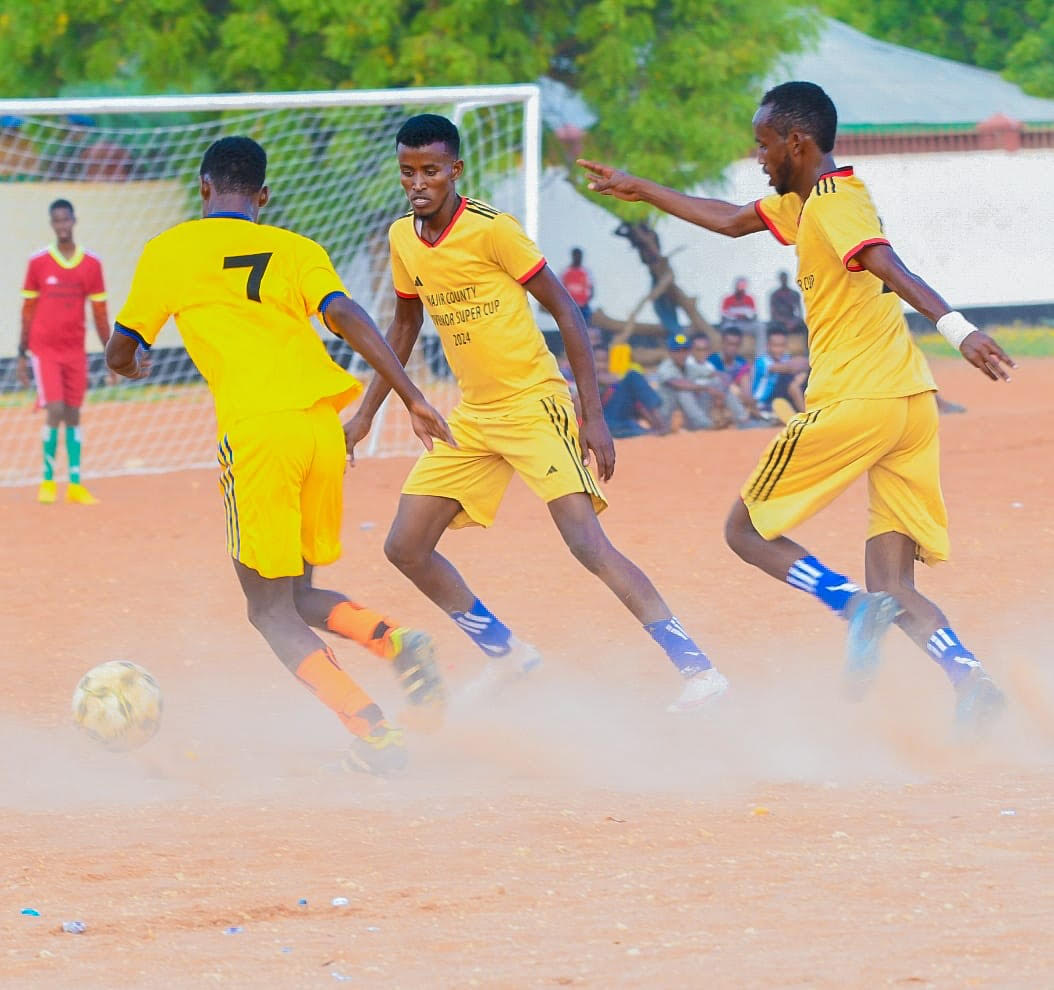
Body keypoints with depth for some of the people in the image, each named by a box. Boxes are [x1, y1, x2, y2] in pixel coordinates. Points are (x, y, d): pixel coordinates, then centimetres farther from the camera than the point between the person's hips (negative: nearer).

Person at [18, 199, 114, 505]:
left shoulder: (91, 264, 3)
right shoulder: (38, 262, -2)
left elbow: (99, 313, 8)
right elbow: (28, 311, 4)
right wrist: (21, 355, 4)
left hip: (75, 351, 2)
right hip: (44, 349, -2)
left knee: (73, 415, 5)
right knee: (55, 412, -11)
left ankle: (75, 485, 8)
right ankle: (47, 481, 2)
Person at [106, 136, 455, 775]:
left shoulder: (169, 251, 11)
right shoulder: (296, 249, 17)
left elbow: (122, 352, 19)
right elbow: (346, 316, 0)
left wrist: (132, 365, 44)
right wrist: (413, 398, -4)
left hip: (256, 428, -4)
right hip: (324, 425, 4)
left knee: (271, 608, 3)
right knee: (299, 595, 21)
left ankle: (372, 729, -18)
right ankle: (392, 639, -9)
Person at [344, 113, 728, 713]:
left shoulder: (492, 229, -16)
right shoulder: (403, 238, 4)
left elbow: (567, 312, -12)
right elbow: (406, 325, 21)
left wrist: (594, 417, -15)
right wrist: (365, 414, 20)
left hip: (534, 404, -8)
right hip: (473, 416, 8)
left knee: (586, 541, -21)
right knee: (405, 548, 5)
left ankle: (697, 669, -19)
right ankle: (505, 653, 23)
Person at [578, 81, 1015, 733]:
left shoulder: (834, 205, -8)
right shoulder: (806, 201, 20)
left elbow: (892, 270, -26)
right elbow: (732, 220, 35)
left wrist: (956, 326, -42)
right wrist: (640, 190, 41)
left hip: (853, 403, -9)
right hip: (913, 403, 9)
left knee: (746, 530, 7)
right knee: (893, 586, 4)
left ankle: (853, 604, -17)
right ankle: (972, 680, -19)